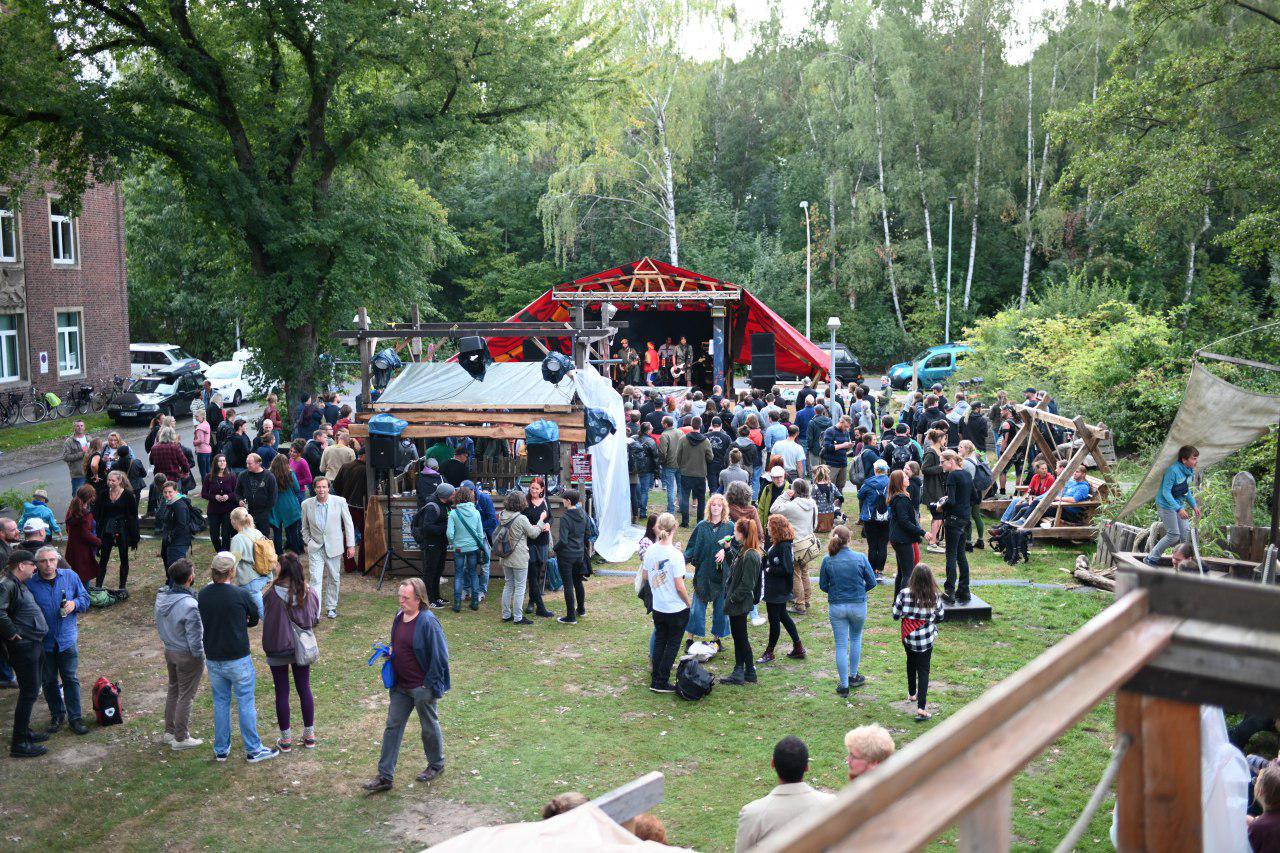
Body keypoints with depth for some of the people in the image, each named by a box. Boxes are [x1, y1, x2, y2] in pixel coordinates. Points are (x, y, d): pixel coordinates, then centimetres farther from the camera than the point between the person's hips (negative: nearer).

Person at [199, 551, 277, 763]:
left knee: (220, 703, 17)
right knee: (245, 703, 6)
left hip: (212, 660, 5)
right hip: (238, 660, -5)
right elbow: (256, 618, -3)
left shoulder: (202, 595, -4)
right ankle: (253, 750, 14)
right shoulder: (241, 594, -18)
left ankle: (221, 750, 26)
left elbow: (203, 622, 10)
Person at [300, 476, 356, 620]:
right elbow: (304, 528, 11)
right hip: (315, 548, 0)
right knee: (315, 579, -8)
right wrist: (308, 542, 2)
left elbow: (348, 524, -1)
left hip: (334, 547, 1)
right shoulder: (306, 504, -4)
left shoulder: (339, 502, -8)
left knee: (334, 578, 12)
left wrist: (350, 545, -1)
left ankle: (331, 607, 28)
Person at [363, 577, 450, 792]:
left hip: (422, 687, -7)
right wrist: (389, 652, 2)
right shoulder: (399, 617, 3)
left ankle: (436, 764, 35)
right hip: (401, 686, 8)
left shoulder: (428, 623, -22)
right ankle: (385, 776, 13)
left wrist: (431, 684, -16)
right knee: (393, 726, 8)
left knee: (429, 726, 12)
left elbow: (439, 656, -18)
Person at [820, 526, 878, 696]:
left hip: (836, 607, 0)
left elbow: (823, 585, -2)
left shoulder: (827, 560, -10)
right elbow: (872, 582, -4)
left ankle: (844, 685, 13)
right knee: (856, 639, 23)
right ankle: (853, 676, 35)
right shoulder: (860, 558, -11)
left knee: (841, 645, 8)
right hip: (858, 605, 0)